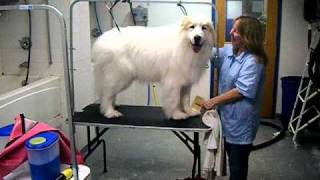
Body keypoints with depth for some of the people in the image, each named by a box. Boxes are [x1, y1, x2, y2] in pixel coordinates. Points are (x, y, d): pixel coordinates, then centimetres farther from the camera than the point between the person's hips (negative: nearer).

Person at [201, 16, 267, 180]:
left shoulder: (253, 61, -21)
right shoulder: (228, 50, 2)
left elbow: (241, 91, -24)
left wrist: (213, 101, -19)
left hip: (241, 122, -8)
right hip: (227, 116, 8)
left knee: (237, 164, 6)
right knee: (231, 157, 24)